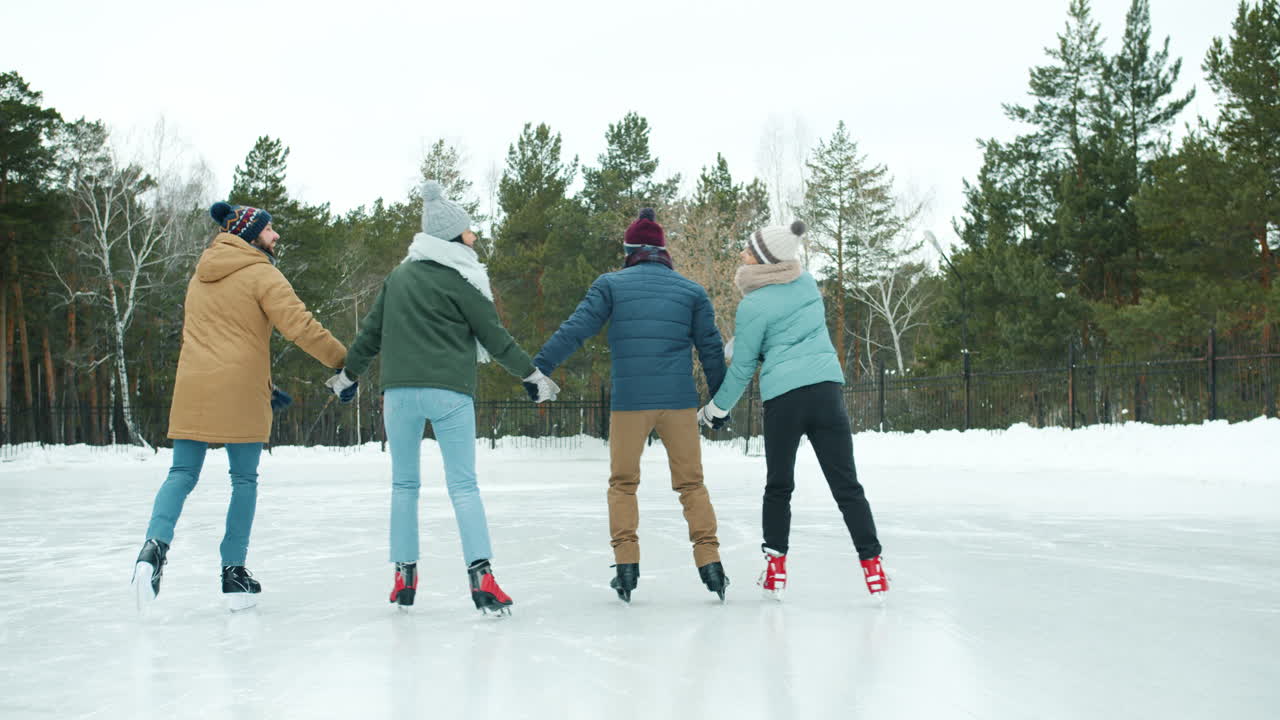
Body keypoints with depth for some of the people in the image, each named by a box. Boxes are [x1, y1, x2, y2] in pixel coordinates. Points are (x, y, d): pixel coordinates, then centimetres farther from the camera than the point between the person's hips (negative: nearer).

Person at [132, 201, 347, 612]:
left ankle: (155, 545, -19)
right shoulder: (261, 274, -3)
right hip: (240, 392, -5)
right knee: (245, 481, 5)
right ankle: (234, 574, 6)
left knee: (182, 474, 5)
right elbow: (300, 326, -14)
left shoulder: (200, 277, 20)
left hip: (192, 388, 5)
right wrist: (343, 361, -4)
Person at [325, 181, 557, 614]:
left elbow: (372, 331, 17)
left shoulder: (399, 275, 12)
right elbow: (494, 336, -1)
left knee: (404, 484, 12)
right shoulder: (458, 279, -4)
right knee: (463, 485, -4)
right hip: (448, 392, -4)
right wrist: (532, 375, 9)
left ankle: (404, 578, 13)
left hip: (399, 391, 4)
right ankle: (481, 576, -15)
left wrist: (349, 374, 30)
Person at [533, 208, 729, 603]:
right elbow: (711, 348, 10)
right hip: (680, 400, 1)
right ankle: (709, 560, 5)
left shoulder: (611, 284, 3)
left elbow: (575, 329, -5)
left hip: (629, 400, -1)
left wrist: (539, 367, -3)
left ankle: (626, 563, 7)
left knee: (623, 483, 13)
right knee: (691, 483, 11)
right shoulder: (692, 290, 10)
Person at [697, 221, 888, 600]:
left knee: (778, 486, 13)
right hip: (827, 389, 4)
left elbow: (741, 368, 2)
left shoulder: (752, 306, -4)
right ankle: (872, 566, -1)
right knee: (847, 486, 4)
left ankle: (775, 568, 12)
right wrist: (737, 342, 25)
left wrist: (714, 409, 16)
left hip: (783, 398, -3)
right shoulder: (807, 283, 10)